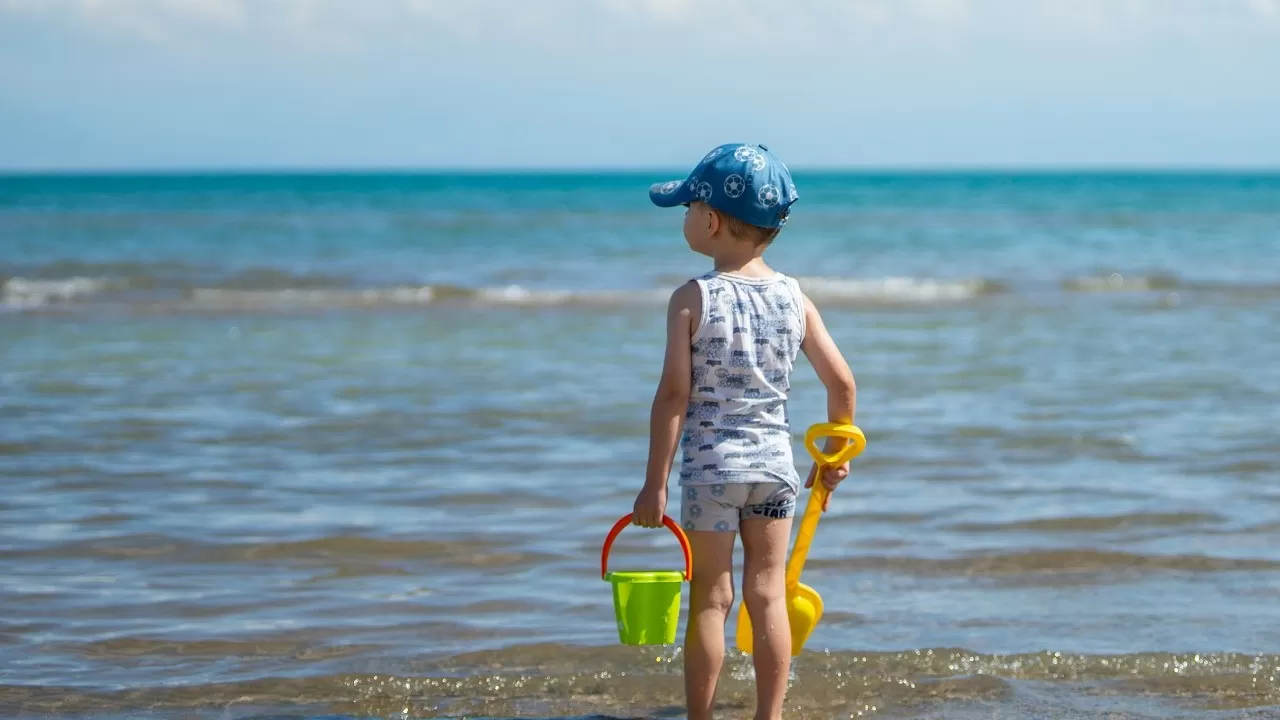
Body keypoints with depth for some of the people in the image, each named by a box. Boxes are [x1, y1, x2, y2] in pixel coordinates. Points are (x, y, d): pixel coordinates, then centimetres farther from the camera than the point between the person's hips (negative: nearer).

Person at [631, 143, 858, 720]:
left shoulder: (693, 299, -11)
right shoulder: (793, 297, 2)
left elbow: (674, 395, -14)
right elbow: (842, 383, 2)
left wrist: (655, 481, -10)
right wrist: (835, 455, 17)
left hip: (709, 466, -3)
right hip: (775, 461, 3)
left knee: (710, 599, 5)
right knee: (768, 596, 9)